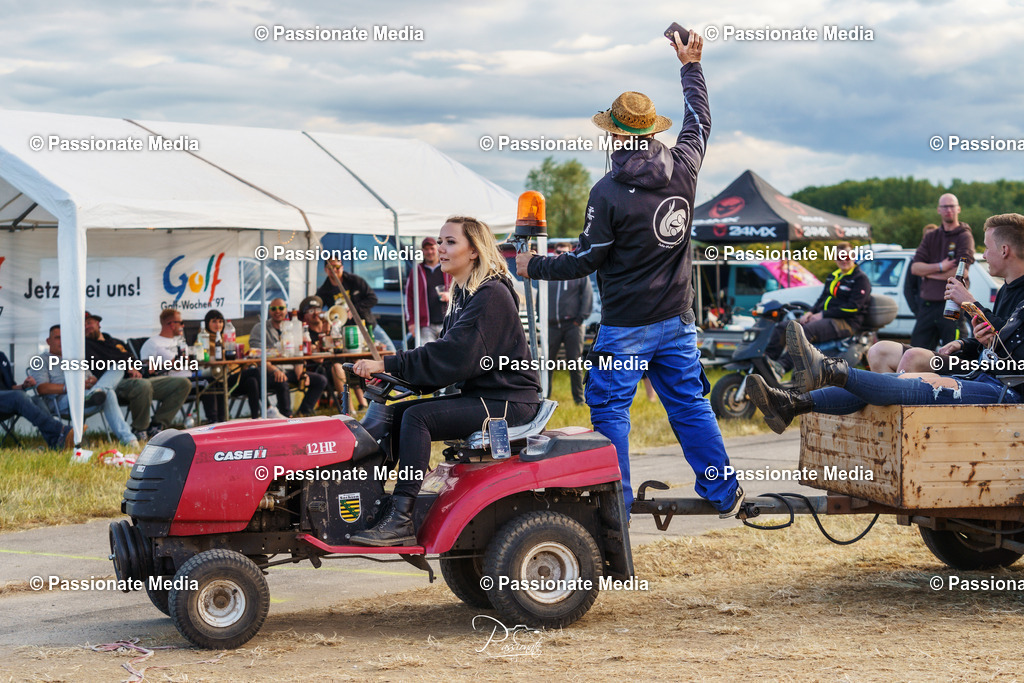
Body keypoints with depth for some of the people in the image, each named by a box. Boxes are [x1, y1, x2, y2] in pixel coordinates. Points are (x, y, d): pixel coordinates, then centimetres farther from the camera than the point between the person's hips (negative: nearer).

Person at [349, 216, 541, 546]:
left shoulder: (491, 295, -15)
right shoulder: (463, 295, 16)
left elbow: (453, 355, -24)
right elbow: (446, 351, 14)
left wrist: (390, 365, -23)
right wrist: (391, 372, -1)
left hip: (507, 401, -10)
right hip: (478, 395, 10)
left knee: (417, 417, -24)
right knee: (393, 413, 1)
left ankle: (401, 520, -26)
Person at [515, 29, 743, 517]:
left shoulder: (608, 193, -16)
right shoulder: (682, 168, -1)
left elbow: (586, 261, -10)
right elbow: (700, 121, 20)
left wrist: (535, 267, 5)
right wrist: (691, 66, 33)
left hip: (626, 326, -6)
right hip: (678, 318, 6)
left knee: (609, 407, 4)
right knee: (689, 404, 12)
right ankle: (724, 494, 16)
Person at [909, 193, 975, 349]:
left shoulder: (964, 237, -1)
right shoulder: (930, 238, 15)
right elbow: (915, 267, 4)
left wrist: (928, 271, -4)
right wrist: (940, 267, -12)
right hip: (928, 305, 5)